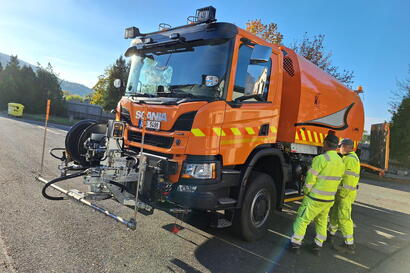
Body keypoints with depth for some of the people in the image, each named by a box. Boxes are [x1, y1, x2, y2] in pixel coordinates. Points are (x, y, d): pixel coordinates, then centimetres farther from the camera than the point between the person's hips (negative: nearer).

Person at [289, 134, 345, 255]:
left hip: (315, 198, -7)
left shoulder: (321, 159, -20)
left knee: (302, 219, 6)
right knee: (322, 221, 21)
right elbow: (338, 181, 11)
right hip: (329, 200, 7)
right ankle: (318, 245, 29)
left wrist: (306, 192, -2)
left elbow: (311, 178, -17)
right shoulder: (341, 162, 5)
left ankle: (296, 244, 13)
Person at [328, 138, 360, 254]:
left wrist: (343, 194, -22)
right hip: (342, 192, 10)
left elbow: (349, 179, -23)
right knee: (334, 213, 20)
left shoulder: (350, 159, -18)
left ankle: (349, 245, 1)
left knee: (344, 217, -6)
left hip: (346, 193, -10)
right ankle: (331, 234, 36)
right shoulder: (347, 158, 15)